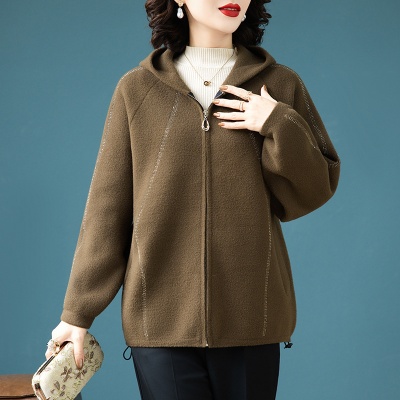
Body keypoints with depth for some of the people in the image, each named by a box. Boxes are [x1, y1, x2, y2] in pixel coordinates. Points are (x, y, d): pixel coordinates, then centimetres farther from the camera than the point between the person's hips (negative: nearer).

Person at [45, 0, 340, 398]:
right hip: (161, 318, -1)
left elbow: (314, 193, 4)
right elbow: (106, 209, 4)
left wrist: (280, 127, -12)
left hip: (251, 319, 1)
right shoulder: (137, 89, 3)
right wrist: (77, 312, 4)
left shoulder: (280, 85, 5)